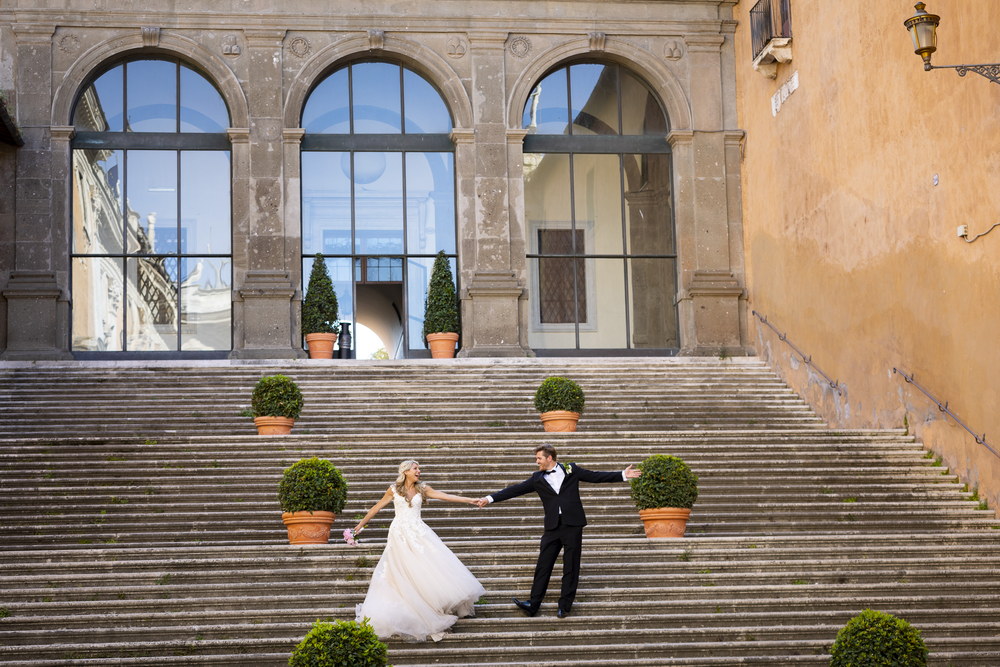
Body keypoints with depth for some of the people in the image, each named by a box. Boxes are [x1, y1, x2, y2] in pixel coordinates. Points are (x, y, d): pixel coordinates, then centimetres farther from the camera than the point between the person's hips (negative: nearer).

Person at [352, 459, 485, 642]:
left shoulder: (422, 489, 7)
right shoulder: (394, 490, 3)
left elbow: (445, 496, -1)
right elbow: (377, 507, 13)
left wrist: (469, 500, -10)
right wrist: (361, 523, 18)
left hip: (419, 533, 2)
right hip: (400, 535, -2)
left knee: (430, 566, -6)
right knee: (405, 571, -4)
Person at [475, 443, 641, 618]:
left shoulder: (571, 470, 5)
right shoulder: (537, 479, 10)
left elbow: (596, 477, 9)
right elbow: (516, 490, 7)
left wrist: (623, 475, 5)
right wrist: (490, 498, 0)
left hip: (572, 525, -2)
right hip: (552, 527, 2)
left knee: (571, 566, 1)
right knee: (543, 566, -1)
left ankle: (565, 605, 7)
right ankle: (533, 604, 0)